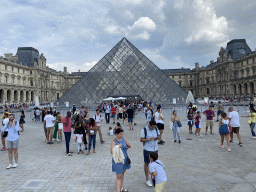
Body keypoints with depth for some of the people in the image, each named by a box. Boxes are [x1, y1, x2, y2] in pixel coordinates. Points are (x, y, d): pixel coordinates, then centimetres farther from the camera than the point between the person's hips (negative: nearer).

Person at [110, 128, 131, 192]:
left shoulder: (124, 138, -2)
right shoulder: (114, 141, -18)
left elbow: (129, 145, 9)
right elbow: (112, 152, -27)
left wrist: (128, 145, -13)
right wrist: (118, 147, -32)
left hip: (125, 159, 6)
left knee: (122, 173, 22)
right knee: (119, 176, -3)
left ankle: (121, 187, 41)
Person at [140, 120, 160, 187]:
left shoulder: (156, 128, 1)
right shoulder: (144, 130, -14)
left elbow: (158, 136, 14)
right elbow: (141, 140, -13)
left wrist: (158, 138, -9)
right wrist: (149, 139, -25)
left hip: (155, 149, 5)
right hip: (147, 149, -4)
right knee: (146, 164, 6)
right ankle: (147, 179, 18)